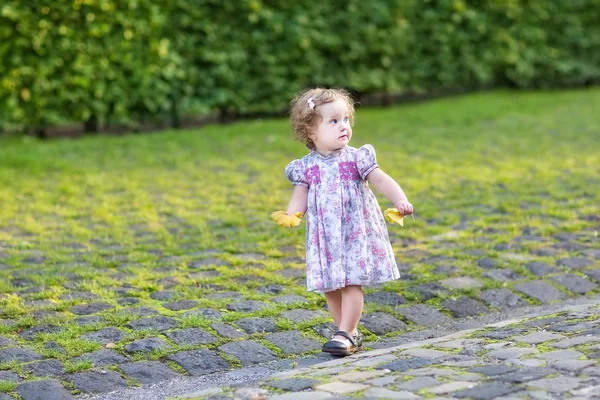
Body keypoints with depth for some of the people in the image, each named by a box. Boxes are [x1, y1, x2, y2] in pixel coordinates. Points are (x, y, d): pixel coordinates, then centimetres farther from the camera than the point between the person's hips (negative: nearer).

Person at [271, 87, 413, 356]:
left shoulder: (355, 159, -5)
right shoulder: (306, 168, 0)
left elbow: (381, 180, -10)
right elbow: (300, 197, 0)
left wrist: (400, 200, -26)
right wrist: (290, 216, -21)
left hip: (356, 233, -3)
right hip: (325, 238, 3)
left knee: (351, 283, -7)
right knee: (330, 286, 7)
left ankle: (345, 334, 0)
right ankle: (349, 332, 21)